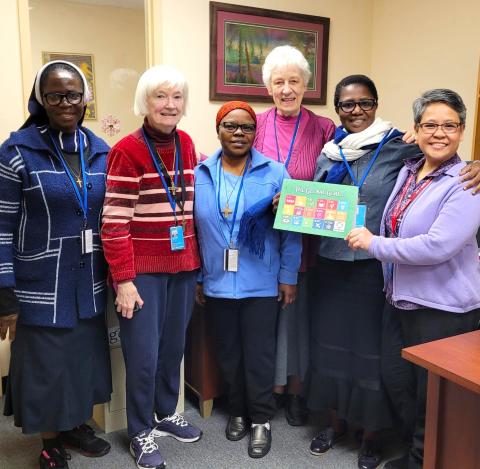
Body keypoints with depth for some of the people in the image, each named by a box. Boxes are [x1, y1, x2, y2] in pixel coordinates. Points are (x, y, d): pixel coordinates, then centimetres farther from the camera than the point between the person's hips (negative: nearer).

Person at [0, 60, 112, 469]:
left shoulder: (100, 152, 3)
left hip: (89, 284, 4)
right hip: (40, 287, -4)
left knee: (85, 357, 17)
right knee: (45, 366, 10)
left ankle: (78, 425, 41)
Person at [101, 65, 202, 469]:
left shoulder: (187, 145, 8)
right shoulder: (127, 151, -12)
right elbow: (115, 222, -14)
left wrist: (197, 262, 13)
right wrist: (123, 279, -16)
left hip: (183, 265, 6)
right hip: (142, 269, -5)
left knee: (174, 346, 16)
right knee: (144, 355, 1)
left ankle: (167, 413, 38)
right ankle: (141, 432, 23)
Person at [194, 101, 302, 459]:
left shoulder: (275, 173, -5)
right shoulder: (200, 175, 1)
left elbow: (291, 229, -4)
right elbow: (192, 230, 3)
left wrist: (288, 277, -6)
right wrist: (196, 276, 3)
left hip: (262, 283, -2)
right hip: (217, 283, 3)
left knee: (259, 355, 7)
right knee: (228, 353, 16)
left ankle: (262, 420, 26)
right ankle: (237, 411, 36)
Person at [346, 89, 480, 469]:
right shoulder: (408, 171, 5)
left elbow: (437, 247, -27)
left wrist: (373, 244, -19)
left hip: (444, 308, -8)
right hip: (404, 299, 8)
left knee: (435, 398, 10)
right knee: (411, 388, 22)